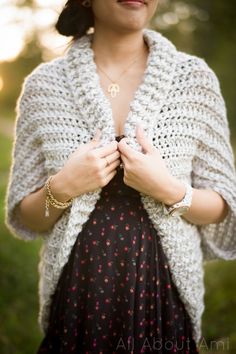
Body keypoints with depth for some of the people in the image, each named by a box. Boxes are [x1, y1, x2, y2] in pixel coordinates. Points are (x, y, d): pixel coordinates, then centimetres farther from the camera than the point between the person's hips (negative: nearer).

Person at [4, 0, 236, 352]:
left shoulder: (195, 77, -4)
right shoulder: (45, 83, -3)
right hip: (76, 297, 1)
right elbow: (24, 219, 2)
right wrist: (61, 188, -16)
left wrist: (170, 190, -17)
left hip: (164, 298, 0)